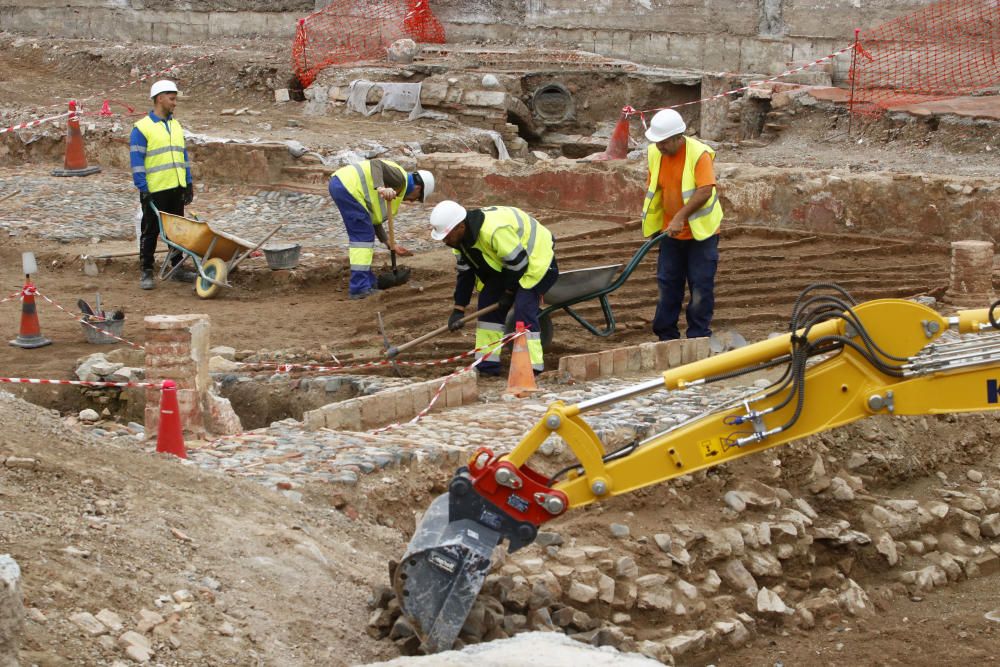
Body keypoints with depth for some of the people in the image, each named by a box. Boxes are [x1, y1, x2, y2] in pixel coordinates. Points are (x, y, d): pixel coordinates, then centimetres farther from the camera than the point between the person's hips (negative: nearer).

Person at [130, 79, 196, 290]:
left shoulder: (176, 125, 14)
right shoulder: (142, 128, -7)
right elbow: (137, 161, -10)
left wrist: (189, 184, 13)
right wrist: (143, 189, -15)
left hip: (177, 189, 6)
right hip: (155, 191, -6)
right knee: (150, 232, 0)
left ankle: (178, 269, 21)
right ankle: (146, 272, 6)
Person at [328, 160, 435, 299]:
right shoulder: (399, 178, -3)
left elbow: (374, 220, 25)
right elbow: (376, 164, -20)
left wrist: (390, 244, 25)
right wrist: (380, 188, -34)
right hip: (347, 186, -11)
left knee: (361, 235, 18)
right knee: (364, 236, -5)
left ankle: (367, 281, 25)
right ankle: (359, 288, -6)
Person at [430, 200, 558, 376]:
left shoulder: (494, 230, -38)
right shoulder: (461, 238, -8)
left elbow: (517, 262, -29)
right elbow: (464, 274, 0)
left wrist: (509, 292, -14)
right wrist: (458, 310, -5)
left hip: (536, 259, -9)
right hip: (505, 266, 9)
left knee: (523, 308, -21)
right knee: (488, 303, 2)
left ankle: (531, 366, -14)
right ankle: (487, 364, 7)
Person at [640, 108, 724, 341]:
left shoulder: (699, 154, -19)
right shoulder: (655, 153, 0)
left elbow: (705, 191, -28)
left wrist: (680, 217, -32)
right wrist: (651, 221, 11)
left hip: (700, 231, -6)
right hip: (670, 232, 6)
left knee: (701, 286, -1)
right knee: (668, 284, 9)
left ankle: (698, 337, 8)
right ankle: (666, 336, 19)